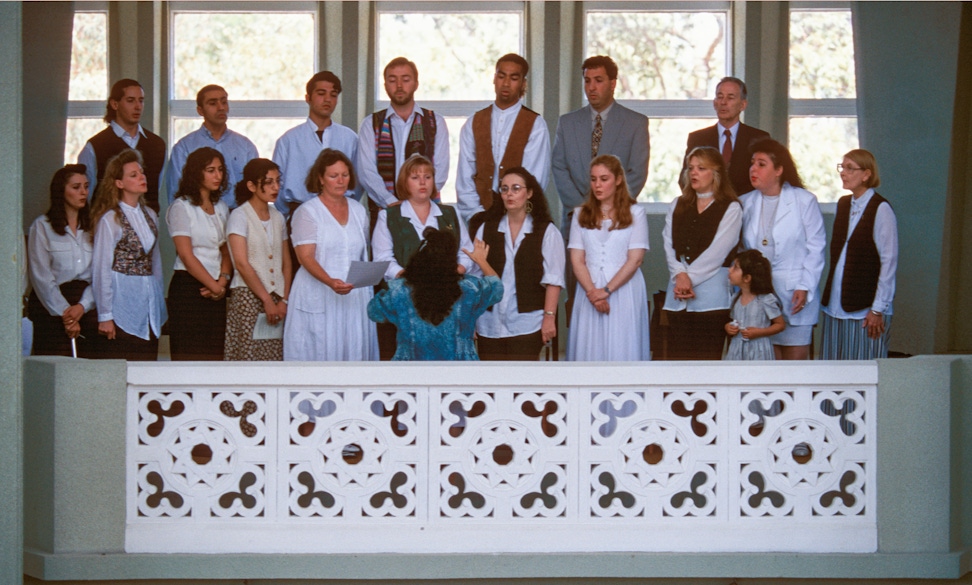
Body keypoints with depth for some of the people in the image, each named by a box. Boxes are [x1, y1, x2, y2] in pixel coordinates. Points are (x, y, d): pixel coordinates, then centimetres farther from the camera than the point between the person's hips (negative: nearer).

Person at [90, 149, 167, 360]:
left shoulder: (150, 215, 12)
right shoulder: (110, 219, -7)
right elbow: (101, 269, -7)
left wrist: (159, 302, 14)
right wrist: (105, 315, -9)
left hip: (150, 304, 6)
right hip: (123, 303, -6)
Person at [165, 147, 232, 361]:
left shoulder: (221, 208, 17)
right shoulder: (181, 207, -3)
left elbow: (226, 251, 15)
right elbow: (186, 255, -9)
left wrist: (223, 281, -4)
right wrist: (215, 286, -8)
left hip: (216, 291, 6)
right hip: (188, 287, -6)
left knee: (215, 357, 0)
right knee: (190, 357, -10)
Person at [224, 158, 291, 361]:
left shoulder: (278, 217, 15)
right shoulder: (240, 216, -3)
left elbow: (286, 262, 14)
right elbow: (242, 264, -10)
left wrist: (284, 300, 0)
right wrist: (267, 300, -11)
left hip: (276, 299, 5)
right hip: (247, 297, -5)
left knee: (273, 358, -2)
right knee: (247, 356, -10)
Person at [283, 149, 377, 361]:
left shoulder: (359, 211, 14)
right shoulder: (307, 212, -1)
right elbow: (306, 257, -12)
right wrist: (330, 282, -27)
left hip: (355, 298, 4)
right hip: (318, 299, -4)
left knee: (353, 350, -1)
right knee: (319, 354, -6)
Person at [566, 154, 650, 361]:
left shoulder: (635, 213, 4)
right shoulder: (581, 215, 12)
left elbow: (635, 260, -4)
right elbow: (577, 261, 4)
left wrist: (607, 290, -13)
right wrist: (593, 292, -11)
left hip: (624, 291, -2)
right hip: (590, 291, 2)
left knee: (621, 351, -5)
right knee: (590, 350, -1)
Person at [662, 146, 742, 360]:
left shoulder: (731, 208, 2)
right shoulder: (677, 206, 18)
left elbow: (717, 251, -7)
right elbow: (669, 244, 7)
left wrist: (690, 278, -11)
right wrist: (680, 275, -10)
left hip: (711, 297, -4)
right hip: (677, 296, 4)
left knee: (708, 356, -6)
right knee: (677, 356, 0)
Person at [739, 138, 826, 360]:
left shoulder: (804, 201, -1)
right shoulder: (746, 203, 10)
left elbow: (816, 248, -2)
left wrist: (805, 288, -10)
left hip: (793, 295, -3)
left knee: (795, 359, -1)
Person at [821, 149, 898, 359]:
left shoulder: (880, 209, -9)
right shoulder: (843, 204, 12)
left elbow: (889, 262, -11)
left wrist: (878, 310, -12)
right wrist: (828, 298, 10)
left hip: (865, 310, -7)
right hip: (836, 306, 7)